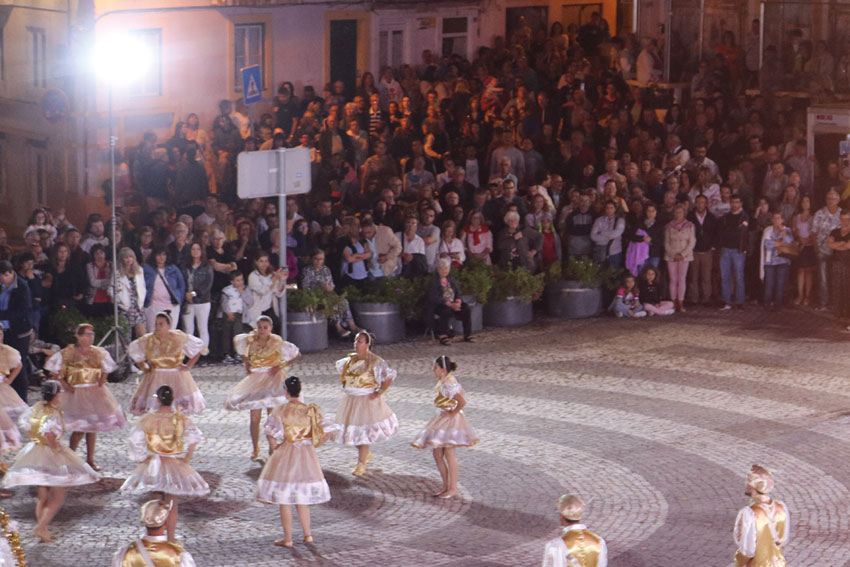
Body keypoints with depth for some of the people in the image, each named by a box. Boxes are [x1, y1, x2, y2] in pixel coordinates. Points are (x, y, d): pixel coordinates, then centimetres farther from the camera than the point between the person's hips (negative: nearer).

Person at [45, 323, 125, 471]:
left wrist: (100, 384, 2)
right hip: (76, 393, -4)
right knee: (79, 428, -9)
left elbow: (105, 370, 17)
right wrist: (66, 386, -11)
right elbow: (54, 372, -5)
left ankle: (90, 459, 19)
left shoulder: (98, 353, 4)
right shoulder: (68, 353, -8)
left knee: (93, 427, 9)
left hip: (95, 393, 5)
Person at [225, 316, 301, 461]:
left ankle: (272, 447, 13)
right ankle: (255, 448, 18)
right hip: (256, 379, 2)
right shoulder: (250, 340, -2)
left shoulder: (277, 343, -10)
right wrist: (246, 361, 11)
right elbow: (236, 340, 21)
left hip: (272, 380, -2)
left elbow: (297, 354, -2)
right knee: (255, 418, 2)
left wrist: (281, 366, -10)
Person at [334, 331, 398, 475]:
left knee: (364, 431, -3)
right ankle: (366, 454, 36)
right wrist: (345, 385, 16)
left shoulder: (375, 361, -14)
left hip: (367, 400, -6)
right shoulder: (350, 359, 5)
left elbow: (390, 376, -16)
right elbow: (339, 366, 26)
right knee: (353, 430, 12)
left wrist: (379, 393, -17)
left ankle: (361, 464, 6)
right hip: (350, 400, 6)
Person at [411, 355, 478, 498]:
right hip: (441, 419, 10)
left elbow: (462, 402, -31)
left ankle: (453, 488, 5)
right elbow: (460, 391, 21)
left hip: (450, 420, -10)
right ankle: (446, 486, 19)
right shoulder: (443, 381, 8)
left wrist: (453, 412, -17)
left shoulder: (448, 384, -22)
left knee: (449, 454, -3)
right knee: (437, 454, 12)